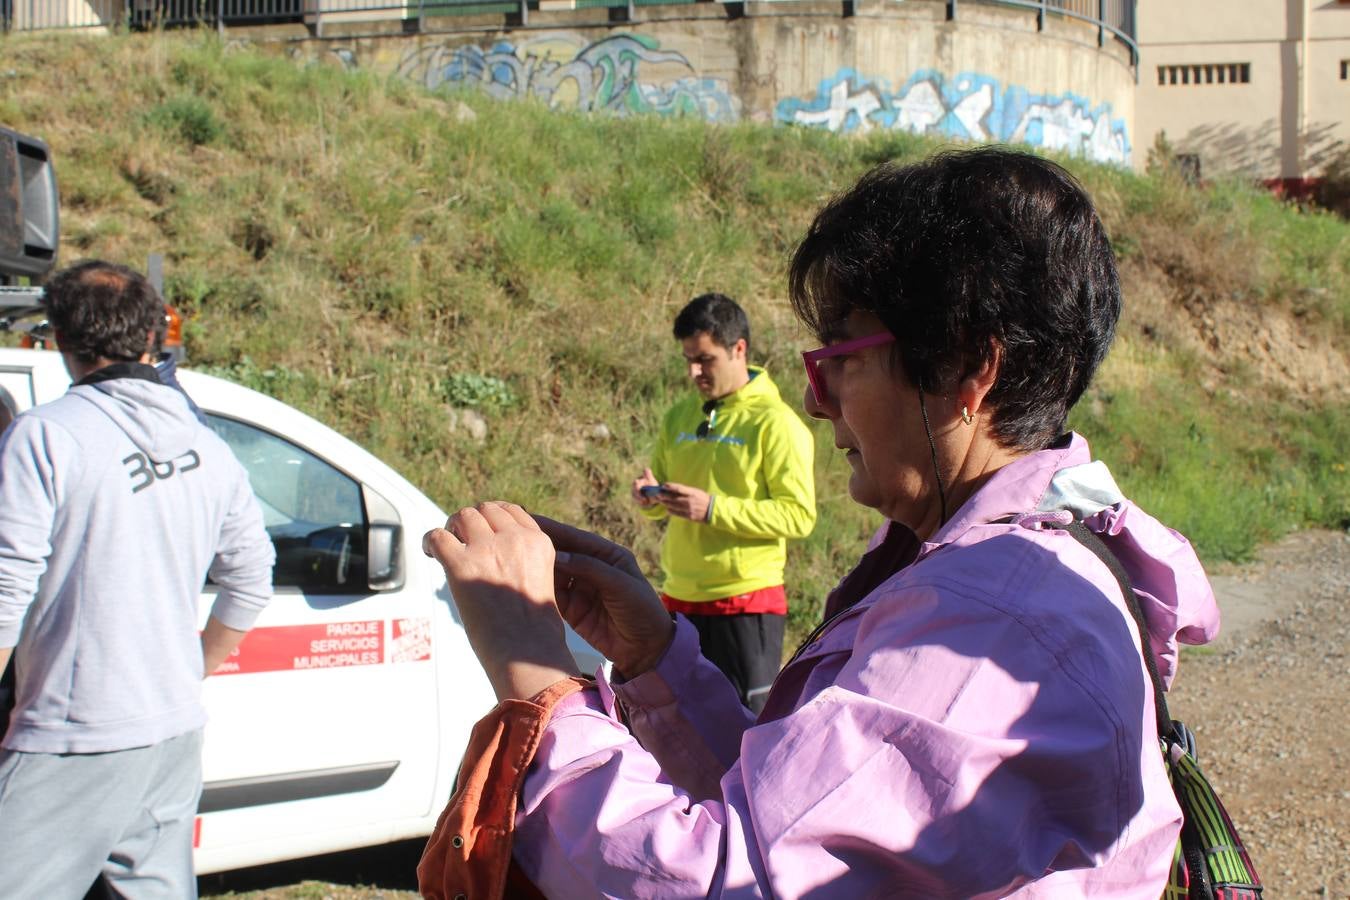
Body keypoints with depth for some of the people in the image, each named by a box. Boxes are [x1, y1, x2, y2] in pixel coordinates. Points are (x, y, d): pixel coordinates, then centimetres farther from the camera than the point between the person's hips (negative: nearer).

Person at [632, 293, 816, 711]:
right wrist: (650, 498, -5)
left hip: (746, 602, -7)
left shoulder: (775, 422, -9)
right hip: (679, 598, 7)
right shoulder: (679, 417, 11)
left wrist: (714, 509, -21)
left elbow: (800, 515, -15)